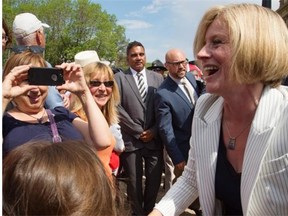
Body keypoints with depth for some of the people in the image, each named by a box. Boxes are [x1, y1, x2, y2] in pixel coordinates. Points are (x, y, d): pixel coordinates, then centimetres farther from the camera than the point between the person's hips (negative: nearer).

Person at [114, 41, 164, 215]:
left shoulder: (158, 78, 8)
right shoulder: (119, 78, -1)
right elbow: (117, 108, -9)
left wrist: (153, 130, -6)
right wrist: (138, 131, -9)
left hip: (154, 139, 2)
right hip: (131, 140, -2)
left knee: (155, 180, 10)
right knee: (134, 181, 10)